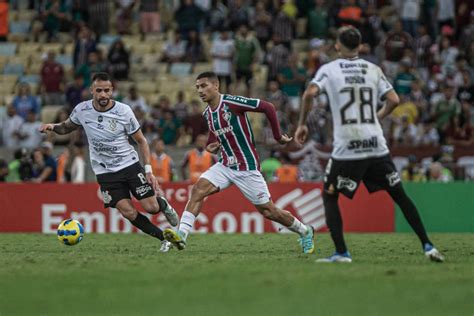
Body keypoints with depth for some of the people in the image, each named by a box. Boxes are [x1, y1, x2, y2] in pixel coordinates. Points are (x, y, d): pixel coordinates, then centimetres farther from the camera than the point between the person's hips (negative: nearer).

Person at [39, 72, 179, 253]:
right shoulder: (82, 110, -6)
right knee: (128, 212, -14)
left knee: (151, 207, -8)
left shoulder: (123, 111, -11)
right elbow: (67, 127, 14)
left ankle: (164, 204, 30)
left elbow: (141, 141, -2)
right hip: (105, 173, 1)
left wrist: (148, 170, -9)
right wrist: (52, 127, -9)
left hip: (130, 165, -1)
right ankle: (163, 238, 5)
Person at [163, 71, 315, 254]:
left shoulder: (232, 103, -17)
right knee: (198, 190, -16)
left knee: (268, 211, 1)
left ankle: (305, 232, 23)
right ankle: (182, 234, -23)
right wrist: (210, 146, 4)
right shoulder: (207, 114, 7)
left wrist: (278, 136, -10)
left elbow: (268, 107, -15)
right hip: (225, 166, 6)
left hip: (247, 168, -6)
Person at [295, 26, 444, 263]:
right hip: (376, 145, 3)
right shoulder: (373, 70, 11)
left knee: (329, 196, 12)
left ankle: (341, 252, -1)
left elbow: (310, 93, -12)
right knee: (399, 195, 13)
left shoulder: (329, 69, 3)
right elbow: (394, 100, 6)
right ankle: (427, 245, 10)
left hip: (346, 148, -3)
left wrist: (302, 124, -1)